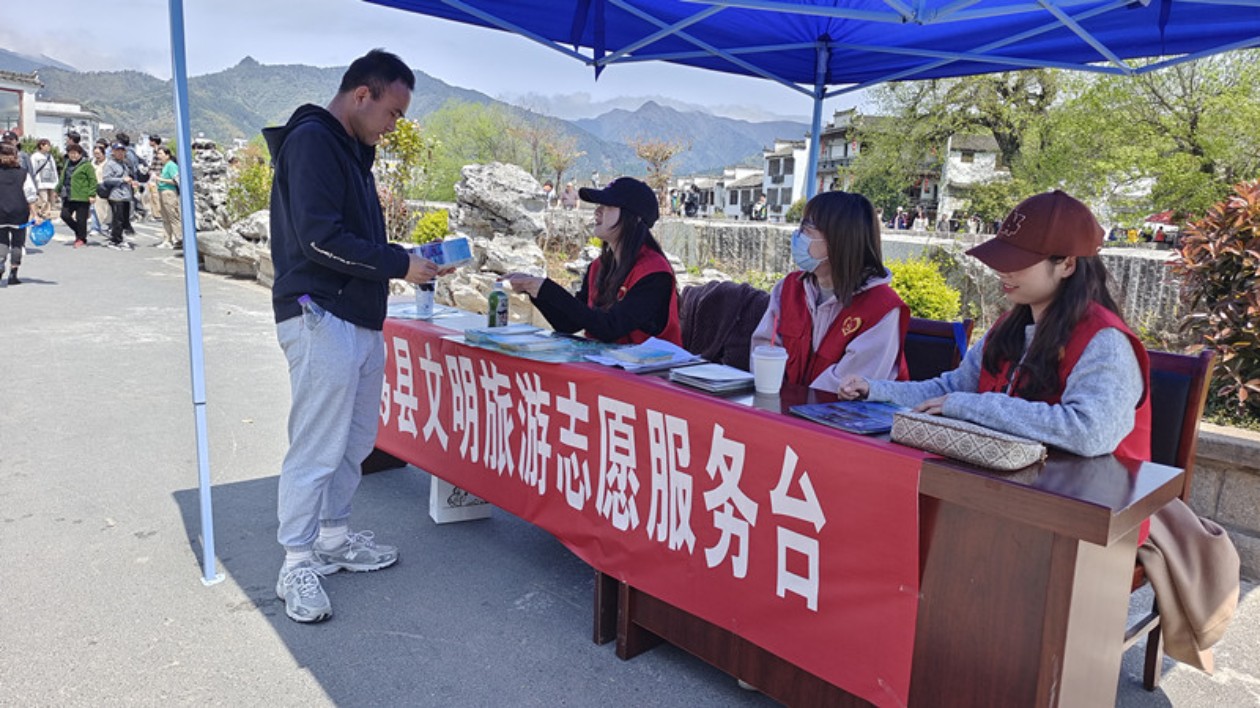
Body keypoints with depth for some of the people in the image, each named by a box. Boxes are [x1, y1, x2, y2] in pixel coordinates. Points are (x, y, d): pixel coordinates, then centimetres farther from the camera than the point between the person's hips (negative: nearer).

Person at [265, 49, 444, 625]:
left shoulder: (351, 150, 20)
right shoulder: (311, 140, -11)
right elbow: (321, 238, -20)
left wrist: (406, 260, 9)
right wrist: (399, 265, -14)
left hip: (361, 321, 10)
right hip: (320, 318, -10)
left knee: (354, 441, 16)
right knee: (316, 448, -4)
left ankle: (333, 538, 30)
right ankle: (297, 566, 8)